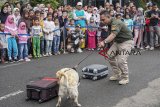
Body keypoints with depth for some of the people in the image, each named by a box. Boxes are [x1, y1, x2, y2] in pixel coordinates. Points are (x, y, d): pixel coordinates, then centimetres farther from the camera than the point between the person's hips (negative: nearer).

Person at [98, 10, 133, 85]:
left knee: (121, 60, -19)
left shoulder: (116, 23, -29)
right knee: (110, 55, 3)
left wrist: (104, 42, -62)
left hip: (126, 41, -9)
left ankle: (125, 78, 2)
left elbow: (113, 35, -47)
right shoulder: (110, 23, 0)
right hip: (117, 41, 9)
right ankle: (117, 75, 15)